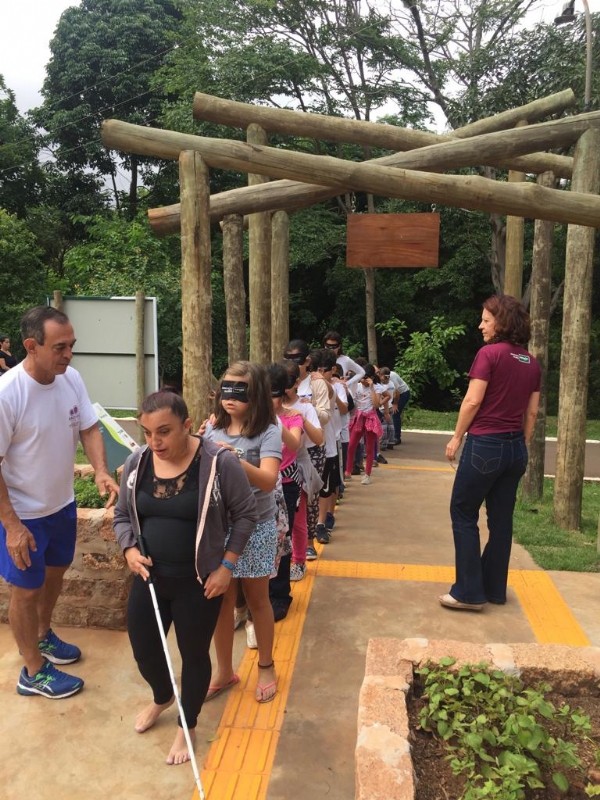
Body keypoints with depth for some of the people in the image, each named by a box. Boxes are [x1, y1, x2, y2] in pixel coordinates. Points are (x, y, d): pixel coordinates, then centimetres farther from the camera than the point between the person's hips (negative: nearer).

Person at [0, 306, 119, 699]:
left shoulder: (71, 377, -11)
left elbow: (89, 429, -3)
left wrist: (101, 472, -21)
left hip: (63, 503, 7)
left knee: (56, 571, 25)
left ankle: (43, 635, 52)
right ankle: (34, 673, 32)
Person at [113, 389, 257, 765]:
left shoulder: (219, 462, -19)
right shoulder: (137, 462, -5)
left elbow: (245, 514, -9)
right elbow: (122, 515, 8)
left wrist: (226, 566, -11)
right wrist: (129, 549, -10)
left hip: (199, 582, -4)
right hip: (149, 577, 5)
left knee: (194, 654, 13)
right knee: (143, 649, 19)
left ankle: (188, 726, 41)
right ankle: (162, 698, 53)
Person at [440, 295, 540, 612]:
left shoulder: (490, 353, -11)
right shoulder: (531, 362, 9)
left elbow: (472, 401, -15)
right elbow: (532, 412, 11)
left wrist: (456, 437, -5)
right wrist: (522, 445, 18)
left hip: (485, 444, -7)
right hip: (515, 447, 7)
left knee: (463, 514, 5)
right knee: (501, 519, 14)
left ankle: (469, 592, 8)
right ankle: (494, 588, 24)